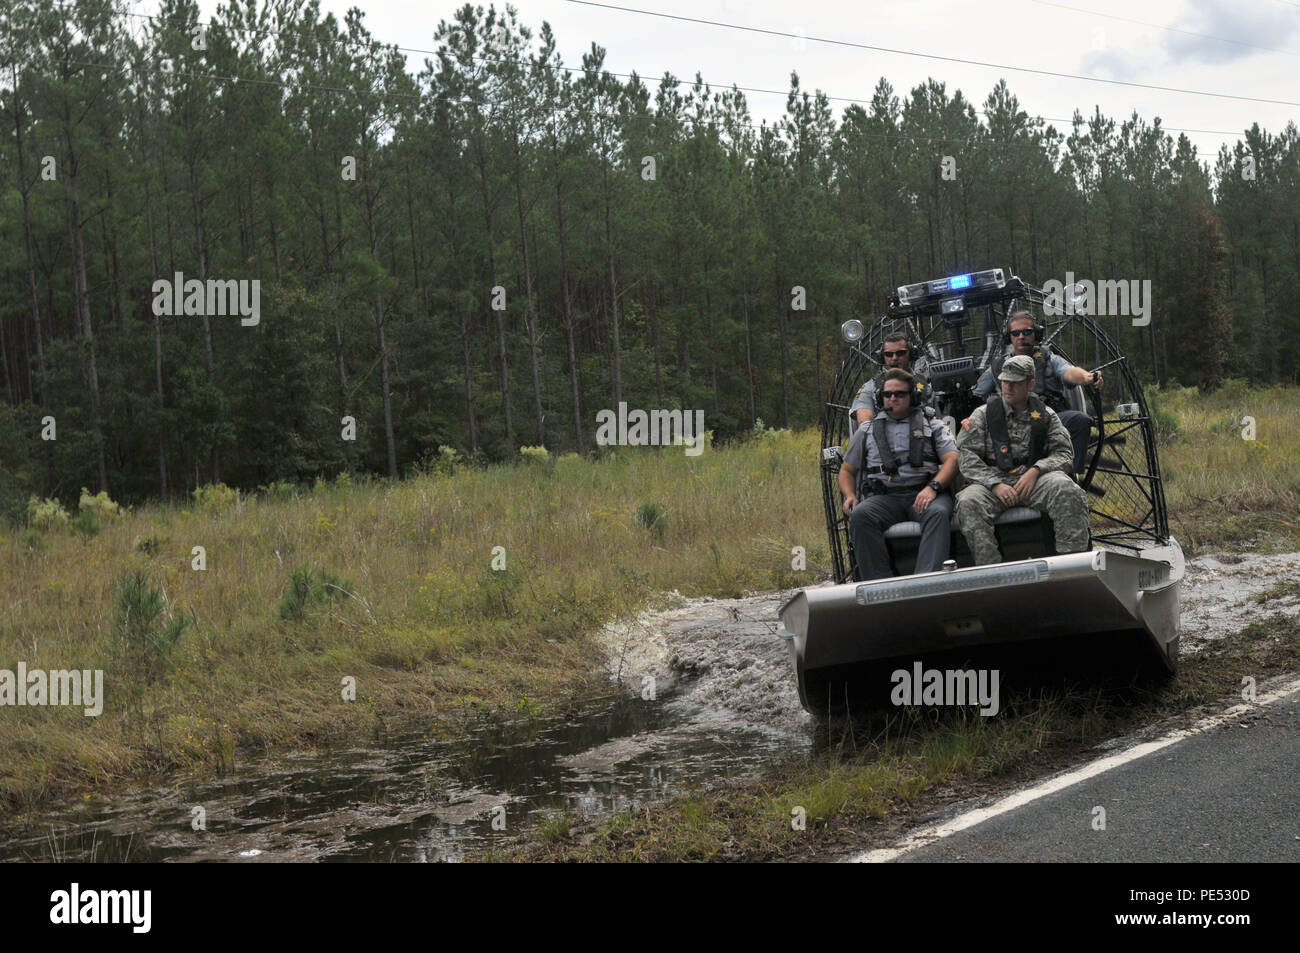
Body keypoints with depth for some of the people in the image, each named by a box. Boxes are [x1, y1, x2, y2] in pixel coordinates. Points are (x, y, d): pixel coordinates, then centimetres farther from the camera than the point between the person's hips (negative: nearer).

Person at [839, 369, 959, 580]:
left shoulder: (932, 426, 18)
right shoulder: (867, 431, 24)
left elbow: (952, 460, 5)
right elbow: (847, 470, 27)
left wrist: (933, 487, -15)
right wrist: (850, 496, 4)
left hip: (924, 494, -1)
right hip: (885, 497, 1)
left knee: (938, 513, -37)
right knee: (860, 515, -32)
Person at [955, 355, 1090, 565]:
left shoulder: (1045, 415, 17)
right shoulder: (983, 415, 12)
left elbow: (1063, 452, 9)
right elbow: (966, 456, 2)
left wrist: (1035, 471, -12)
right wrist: (995, 484, -13)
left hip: (1035, 479, 1)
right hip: (993, 479, -1)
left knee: (1068, 491, -32)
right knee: (969, 502, -34)